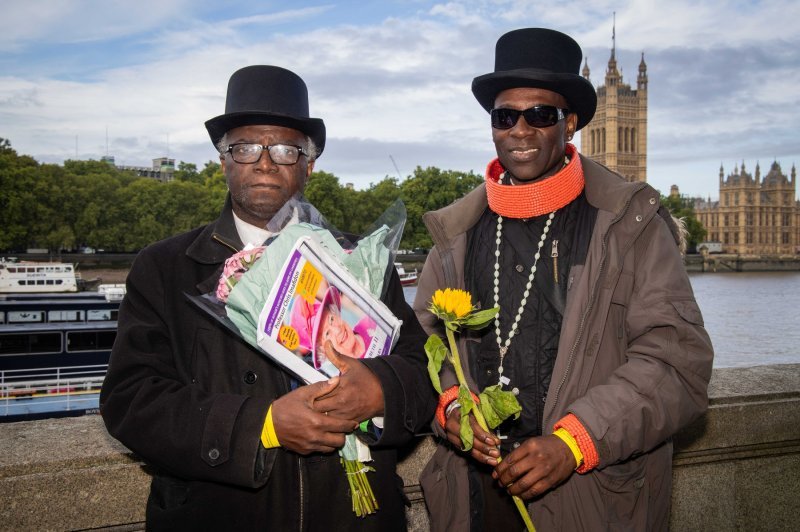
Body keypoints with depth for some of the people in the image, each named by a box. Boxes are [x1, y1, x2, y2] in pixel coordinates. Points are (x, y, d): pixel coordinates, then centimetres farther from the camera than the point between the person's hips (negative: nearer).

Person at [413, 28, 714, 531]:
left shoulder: (632, 222, -7)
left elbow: (679, 357, -13)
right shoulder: (458, 229, 4)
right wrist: (448, 403, -12)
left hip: (597, 491, -3)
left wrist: (573, 442, -22)